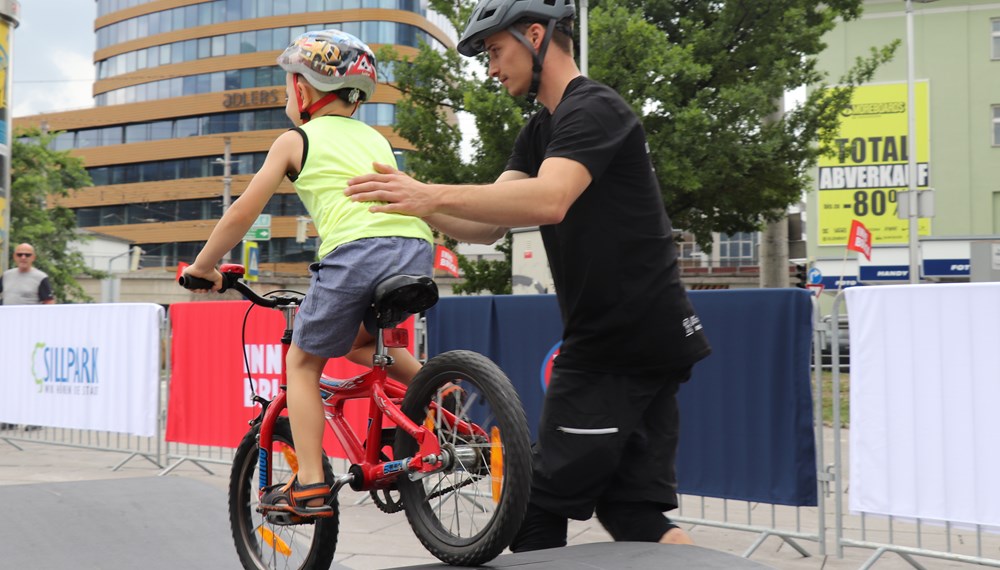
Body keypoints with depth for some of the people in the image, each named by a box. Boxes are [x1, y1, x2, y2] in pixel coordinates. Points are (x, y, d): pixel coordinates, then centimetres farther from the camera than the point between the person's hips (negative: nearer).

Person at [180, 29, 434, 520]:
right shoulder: (374, 138, 29)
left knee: (303, 362, 13)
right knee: (360, 342, 32)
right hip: (416, 248, 6)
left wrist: (203, 266, 24)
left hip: (355, 250, -6)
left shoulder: (295, 140, 14)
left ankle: (309, 487, 5)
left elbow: (244, 211, 12)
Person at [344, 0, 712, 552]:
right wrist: (417, 205, -8)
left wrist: (436, 194, -34)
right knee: (635, 512, 9)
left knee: (541, 511, -2)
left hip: (621, 348, -9)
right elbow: (489, 225, 8)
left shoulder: (593, 109, -13)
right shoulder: (540, 131, 17)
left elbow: (549, 200, -31)